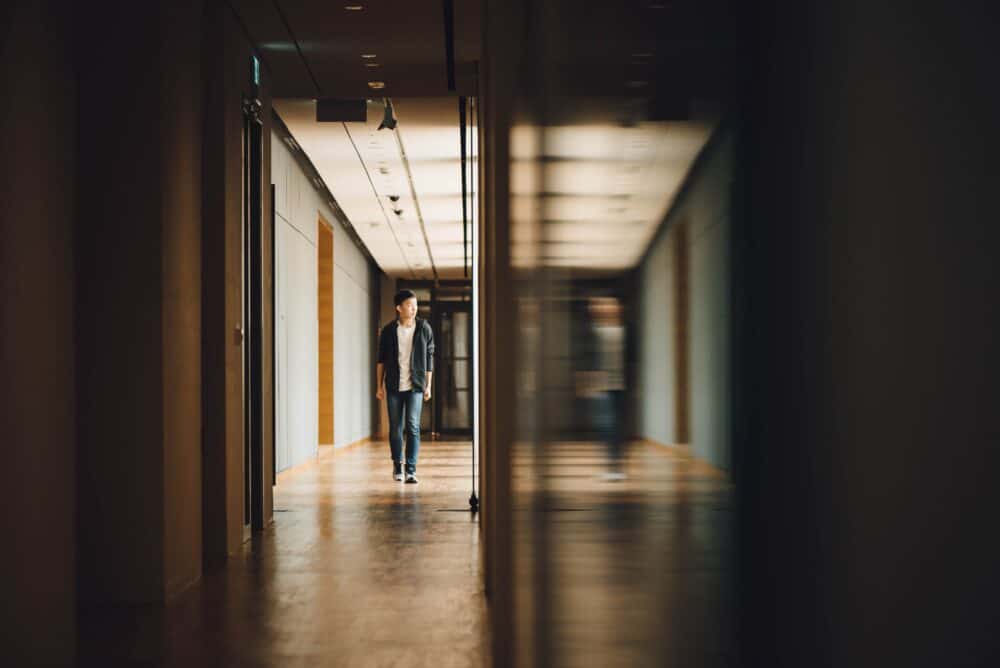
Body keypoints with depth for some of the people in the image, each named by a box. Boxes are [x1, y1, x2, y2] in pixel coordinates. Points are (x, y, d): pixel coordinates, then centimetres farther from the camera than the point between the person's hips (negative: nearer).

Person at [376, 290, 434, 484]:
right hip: (394, 387, 1)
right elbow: (381, 360, 7)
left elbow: (429, 358, 6)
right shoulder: (389, 331, 0)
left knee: (413, 426, -11)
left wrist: (428, 385, 3)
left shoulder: (424, 328, 1)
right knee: (395, 428, 7)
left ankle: (411, 470, -10)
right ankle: (397, 465, 26)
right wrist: (379, 386, 5)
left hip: (415, 387, -1)